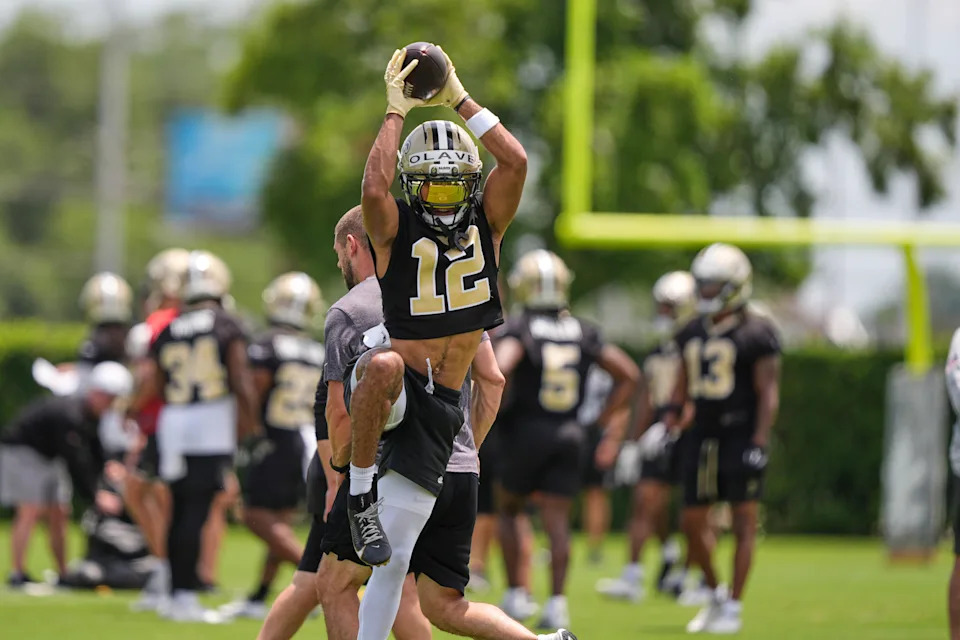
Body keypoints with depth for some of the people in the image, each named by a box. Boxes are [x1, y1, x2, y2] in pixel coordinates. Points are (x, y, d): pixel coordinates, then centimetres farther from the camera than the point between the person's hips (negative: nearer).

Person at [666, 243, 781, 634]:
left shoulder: (755, 334, -8)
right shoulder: (693, 335, 12)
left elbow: (768, 392, -10)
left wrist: (759, 443, -17)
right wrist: (673, 418, 9)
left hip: (741, 435, -7)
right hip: (703, 436, 7)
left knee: (743, 521, -4)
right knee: (693, 521, 8)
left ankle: (733, 607, -2)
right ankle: (715, 594, 26)